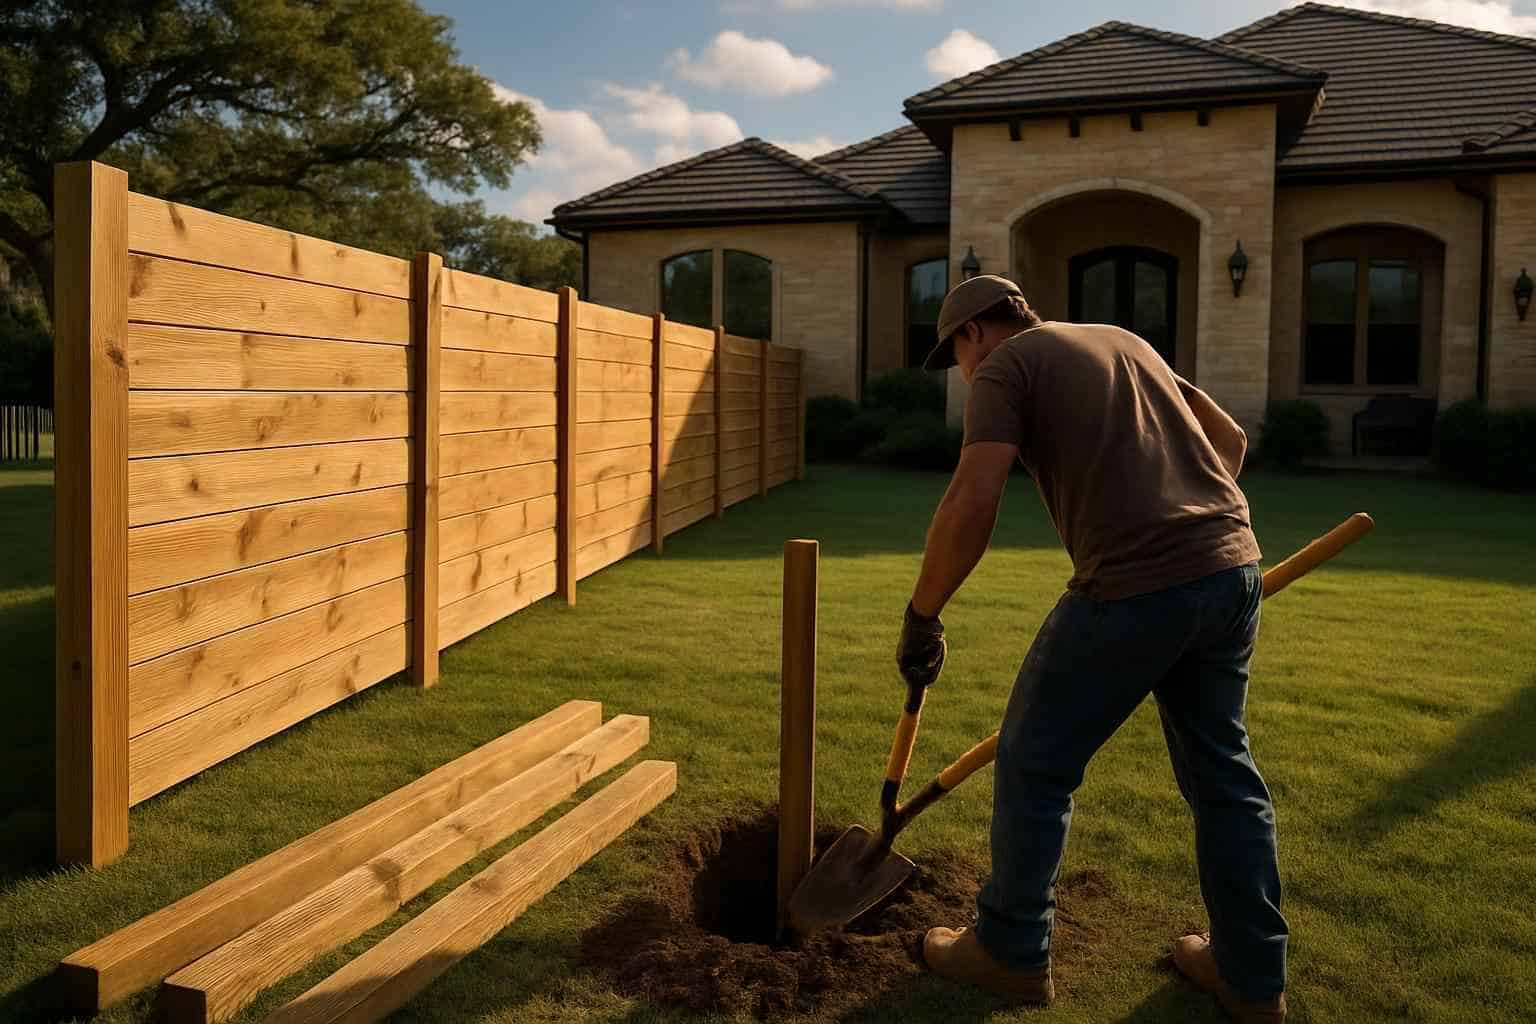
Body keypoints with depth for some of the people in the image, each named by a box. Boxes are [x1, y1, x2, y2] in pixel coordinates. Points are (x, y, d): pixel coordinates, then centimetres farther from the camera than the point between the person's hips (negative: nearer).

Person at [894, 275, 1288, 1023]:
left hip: (1135, 586, -8)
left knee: (1035, 762, 9)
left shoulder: (1007, 364, 0)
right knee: (1221, 772, 19)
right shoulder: (1122, 340, 23)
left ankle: (1012, 952, 24)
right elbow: (1230, 439, 25)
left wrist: (921, 616, -5)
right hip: (1234, 568, 8)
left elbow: (973, 504, -13)